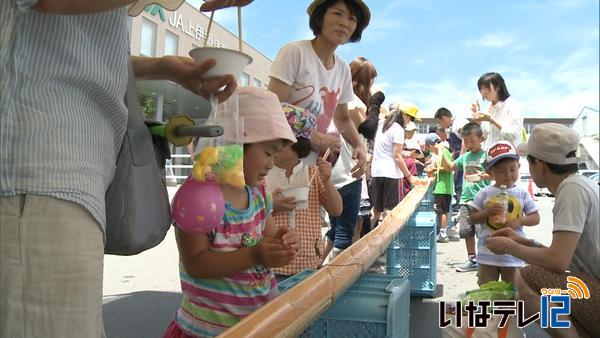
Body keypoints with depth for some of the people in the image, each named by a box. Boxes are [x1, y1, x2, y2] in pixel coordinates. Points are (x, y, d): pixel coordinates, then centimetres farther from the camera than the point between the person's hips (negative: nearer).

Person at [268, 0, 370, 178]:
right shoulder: (294, 52, -11)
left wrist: (359, 146, 2)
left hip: (313, 164, 6)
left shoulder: (343, 70, 9)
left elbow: (342, 118, 20)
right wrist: (316, 139, -16)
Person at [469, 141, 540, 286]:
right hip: (487, 254, -1)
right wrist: (487, 212, -19)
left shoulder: (522, 194, 0)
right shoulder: (485, 193, -3)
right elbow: (473, 218, -1)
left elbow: (536, 218, 3)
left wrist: (519, 221, -15)